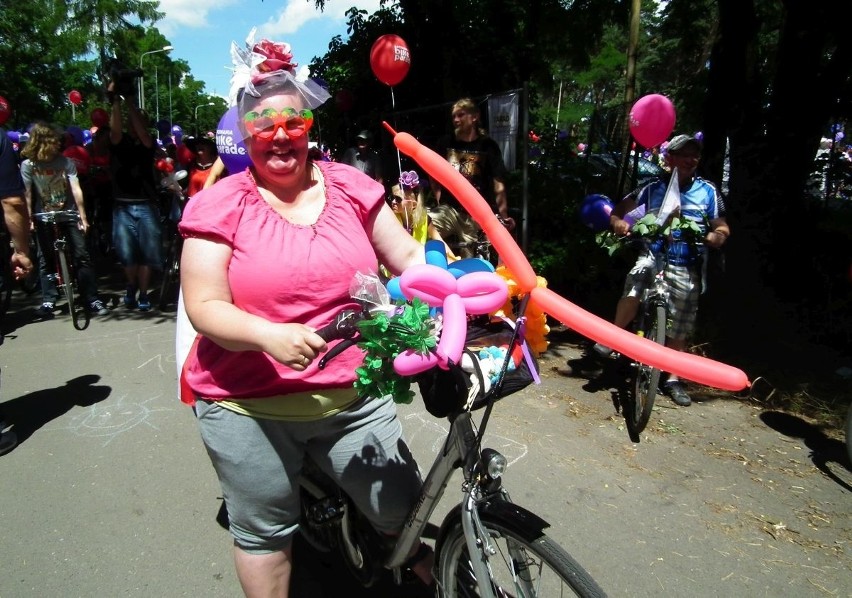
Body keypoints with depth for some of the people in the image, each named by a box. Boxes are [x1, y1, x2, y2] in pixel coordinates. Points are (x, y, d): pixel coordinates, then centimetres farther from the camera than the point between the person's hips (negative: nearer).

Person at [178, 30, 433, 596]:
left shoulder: (351, 187, 3)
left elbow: (409, 257, 4)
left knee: (407, 515, 13)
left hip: (353, 394, 2)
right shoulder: (218, 205, -5)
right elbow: (205, 308, -11)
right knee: (264, 531, 17)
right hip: (248, 405, -1)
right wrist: (268, 335, -30)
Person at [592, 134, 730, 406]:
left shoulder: (707, 192, 4)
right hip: (653, 256, -1)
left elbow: (722, 228, 7)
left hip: (686, 268, 1)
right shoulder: (652, 189, 4)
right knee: (634, 285, -34)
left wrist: (716, 236, -18)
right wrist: (619, 223, -15)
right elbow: (618, 210, 8)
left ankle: (673, 379, 22)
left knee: (678, 329, 6)